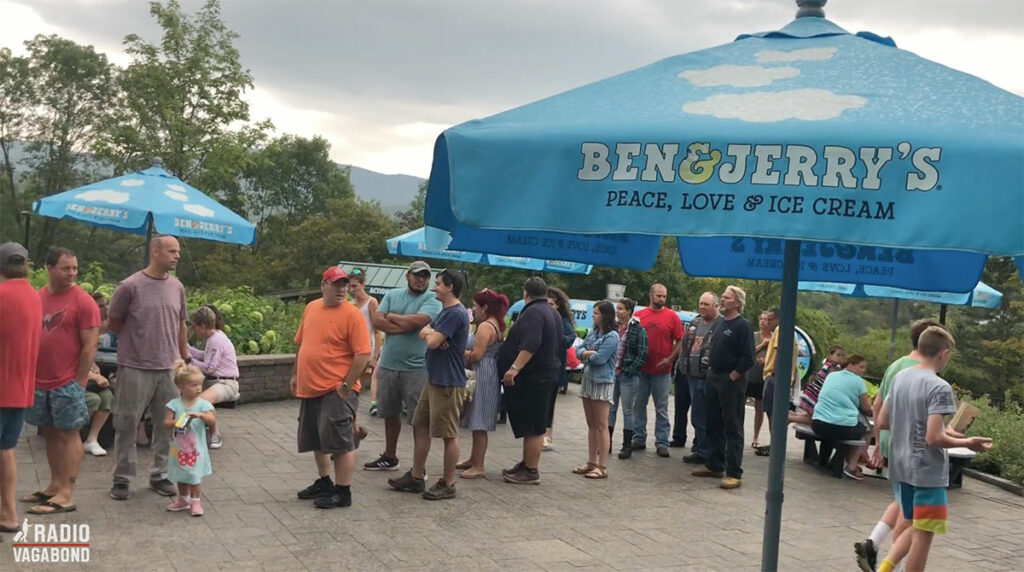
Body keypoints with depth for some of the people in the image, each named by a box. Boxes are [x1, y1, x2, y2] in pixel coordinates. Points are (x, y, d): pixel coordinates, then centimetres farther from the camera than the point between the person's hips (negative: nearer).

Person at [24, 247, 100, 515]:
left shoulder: (83, 301, -8)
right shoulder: (37, 298, 9)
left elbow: (90, 346, -10)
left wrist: (79, 382, -11)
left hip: (67, 383, -6)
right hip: (40, 381, 6)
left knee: (68, 434, -1)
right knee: (51, 433, 13)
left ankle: (66, 494, 2)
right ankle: (55, 486, 24)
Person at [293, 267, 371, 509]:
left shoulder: (351, 314, -12)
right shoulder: (311, 308, 9)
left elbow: (363, 354, -15)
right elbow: (300, 343, 19)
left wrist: (346, 385, -17)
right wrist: (296, 375, 17)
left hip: (336, 391, -8)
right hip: (310, 388, 8)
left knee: (340, 442, -4)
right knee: (317, 440, 19)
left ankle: (343, 492, 5)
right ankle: (324, 482, 35)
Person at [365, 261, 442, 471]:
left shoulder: (432, 300, -4)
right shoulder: (393, 295, 10)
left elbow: (417, 321, -21)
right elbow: (376, 321, -1)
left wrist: (390, 316, -5)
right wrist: (403, 326, -14)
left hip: (416, 368, -5)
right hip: (388, 365, 5)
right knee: (390, 414, 18)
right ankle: (389, 457, 33)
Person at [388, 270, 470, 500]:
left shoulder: (456, 314, -18)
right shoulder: (445, 312, 16)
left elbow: (432, 341, -22)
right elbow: (423, 332, 12)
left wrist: (430, 334, 0)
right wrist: (432, 334, -10)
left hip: (448, 383, -11)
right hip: (433, 379, 11)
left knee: (449, 434, -1)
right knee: (420, 426, 15)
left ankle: (447, 485, 8)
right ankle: (416, 477, 24)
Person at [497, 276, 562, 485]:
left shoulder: (533, 312, -16)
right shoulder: (553, 313, 17)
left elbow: (530, 345, -29)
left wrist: (514, 368, -34)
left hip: (531, 377, -11)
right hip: (546, 372, 11)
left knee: (531, 426, -6)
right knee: (534, 424, 16)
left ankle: (531, 471, -1)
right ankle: (527, 464, 25)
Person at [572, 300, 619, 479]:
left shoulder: (612, 336, -11)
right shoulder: (592, 332, 11)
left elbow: (599, 358, -18)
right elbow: (578, 351, 7)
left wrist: (586, 354, -1)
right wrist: (590, 353, -12)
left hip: (602, 383, -8)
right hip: (588, 380, 8)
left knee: (601, 425, -4)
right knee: (591, 425, 12)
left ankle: (602, 467, 0)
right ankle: (591, 463, 20)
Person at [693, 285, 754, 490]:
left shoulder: (742, 326, -12)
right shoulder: (722, 323, 15)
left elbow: (748, 359, -17)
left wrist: (732, 377, -15)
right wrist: (712, 370, 13)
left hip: (730, 382, -9)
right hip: (714, 379, 9)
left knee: (733, 428, -6)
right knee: (714, 425, 14)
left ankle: (734, 474, -5)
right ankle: (714, 465, 25)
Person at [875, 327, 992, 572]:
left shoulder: (900, 377, 5)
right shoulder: (939, 387, -17)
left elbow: (882, 421, 9)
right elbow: (934, 438, -23)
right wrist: (967, 443, -9)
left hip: (900, 468, 8)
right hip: (928, 472, -7)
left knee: (915, 529, 20)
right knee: (923, 535, 5)